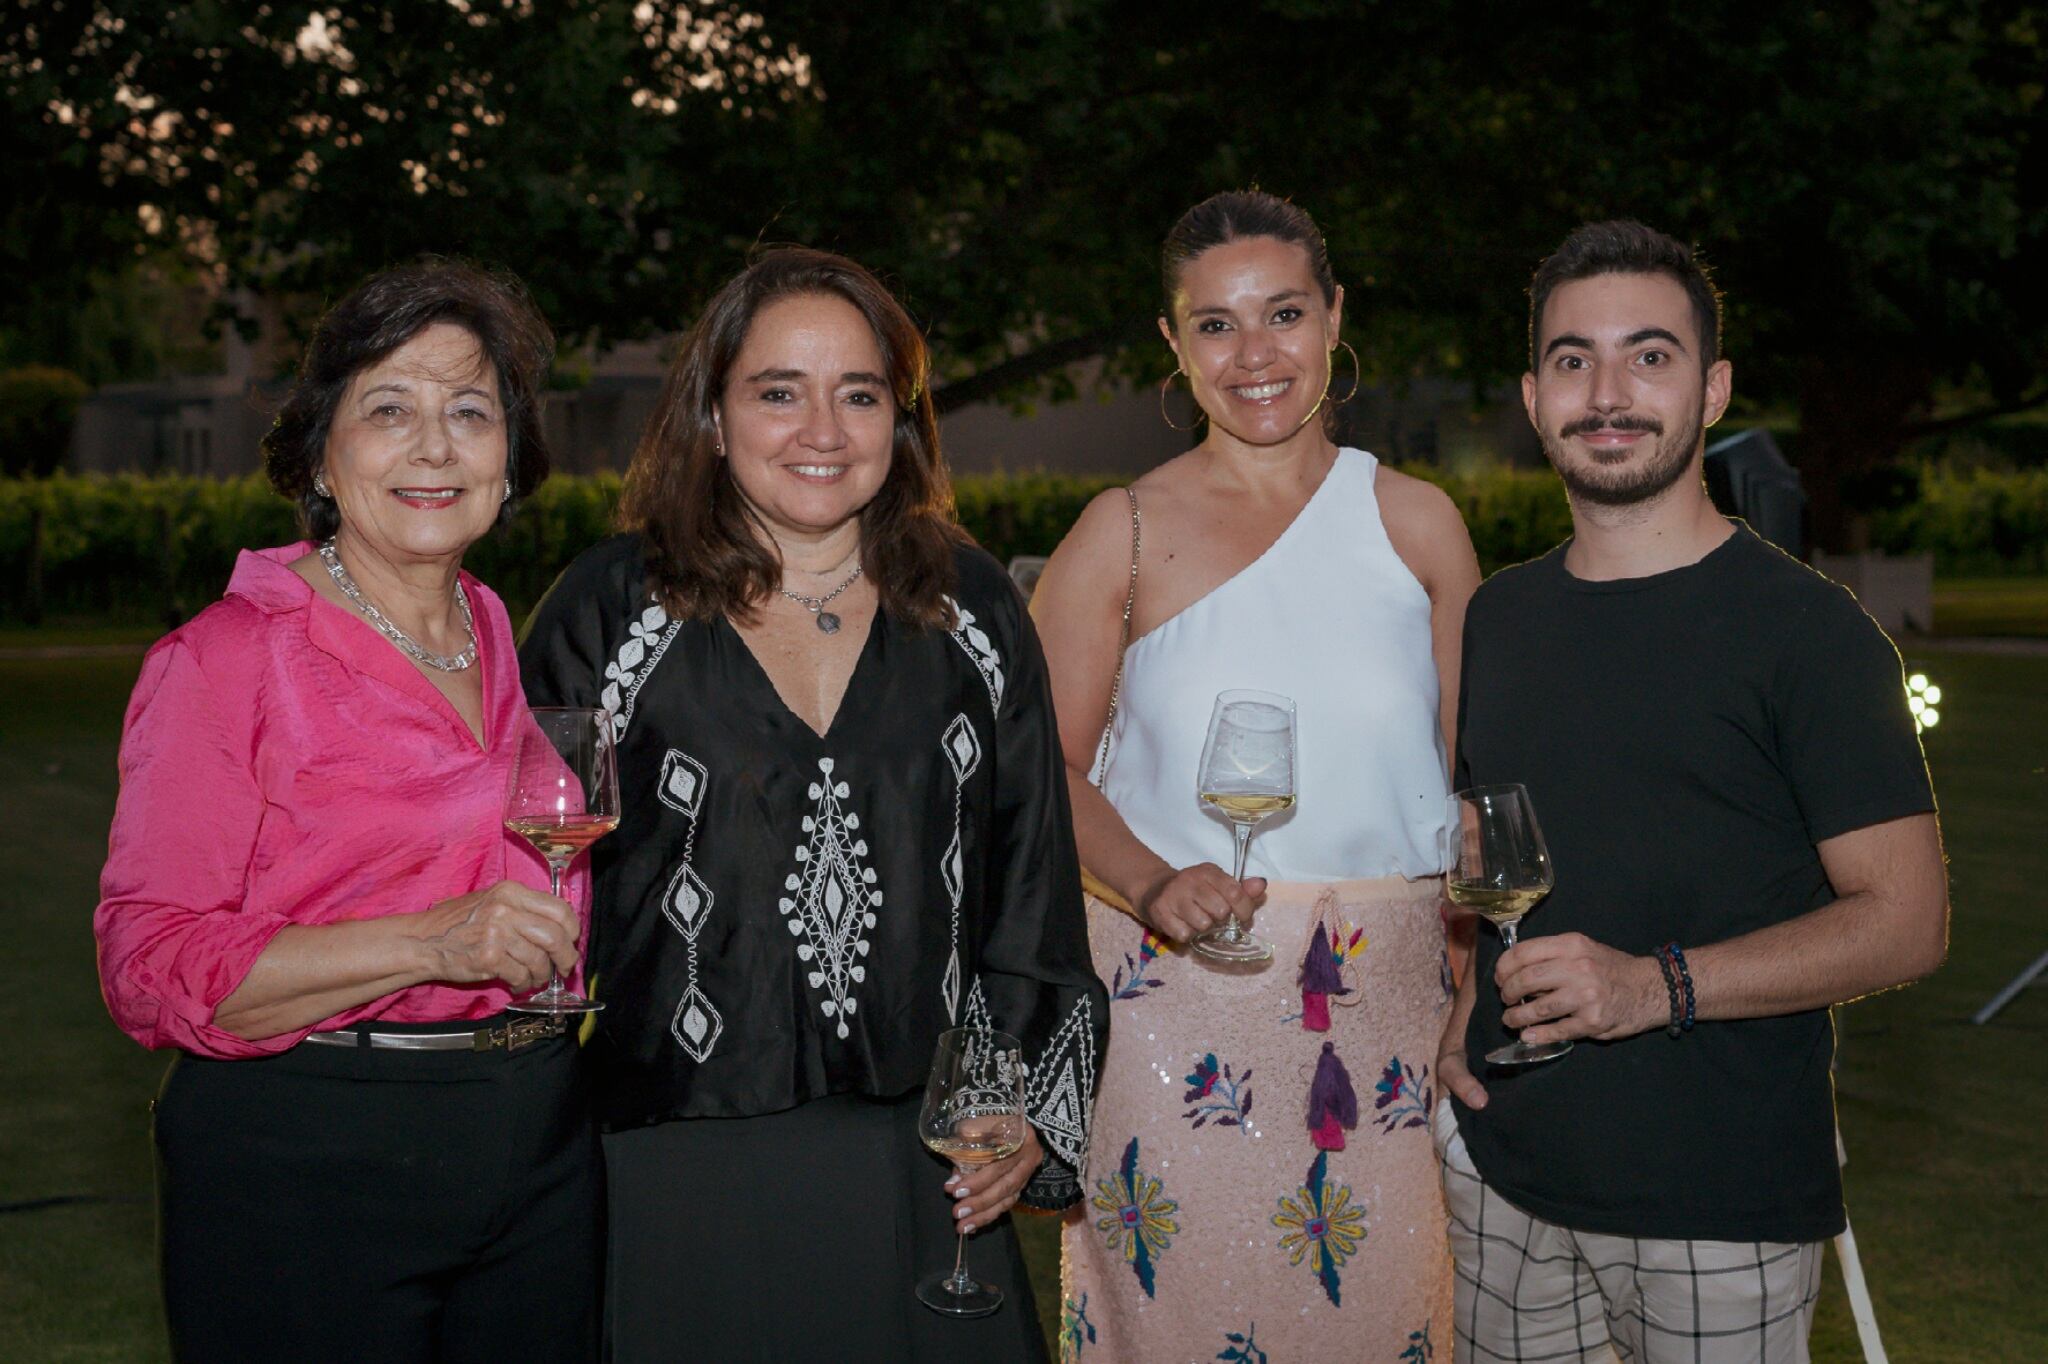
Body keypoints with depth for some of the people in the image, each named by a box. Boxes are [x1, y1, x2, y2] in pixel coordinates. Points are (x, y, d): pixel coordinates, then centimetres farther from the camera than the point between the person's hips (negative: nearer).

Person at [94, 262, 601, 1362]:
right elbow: (150, 969, -15)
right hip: (304, 1175, -6)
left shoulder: (506, 646, 12)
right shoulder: (227, 656, -8)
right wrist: (426, 945, -23)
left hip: (538, 1151, 6)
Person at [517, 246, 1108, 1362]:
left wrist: (1031, 1106, 3)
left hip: (924, 1163, 3)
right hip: (680, 1172, -2)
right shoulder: (609, 610, -1)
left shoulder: (972, 611, 7)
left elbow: (1034, 882, 9)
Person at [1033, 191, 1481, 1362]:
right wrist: (1153, 884, -18)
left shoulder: (1416, 523, 7)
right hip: (1179, 1002, -2)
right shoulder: (1123, 535, 1)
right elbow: (1044, 767, 0)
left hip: (1390, 1002, 2)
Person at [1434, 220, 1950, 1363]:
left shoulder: (1804, 627, -8)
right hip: (1503, 1171, 5)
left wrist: (1657, 986, -23)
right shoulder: (1496, 619, 10)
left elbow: (1908, 920, -11)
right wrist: (1463, 1000, 3)